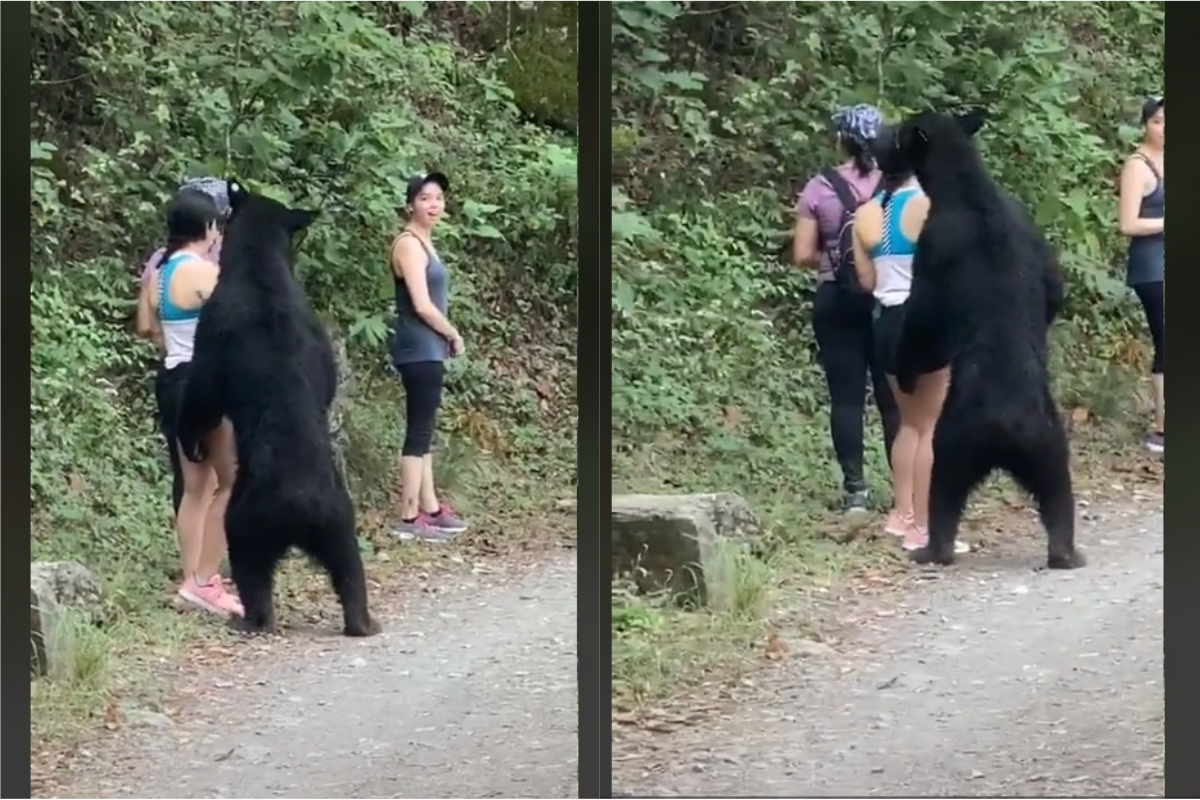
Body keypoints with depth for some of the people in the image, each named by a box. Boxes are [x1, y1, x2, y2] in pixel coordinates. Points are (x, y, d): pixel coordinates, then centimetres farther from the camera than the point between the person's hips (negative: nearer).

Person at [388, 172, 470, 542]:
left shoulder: (423, 242, 15)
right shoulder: (409, 243, -14)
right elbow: (422, 305, -20)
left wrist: (446, 339, 4)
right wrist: (454, 336, -6)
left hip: (428, 350, 10)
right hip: (419, 351, -10)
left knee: (424, 431, 15)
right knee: (418, 432, -9)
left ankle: (430, 508, 22)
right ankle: (410, 517, -8)